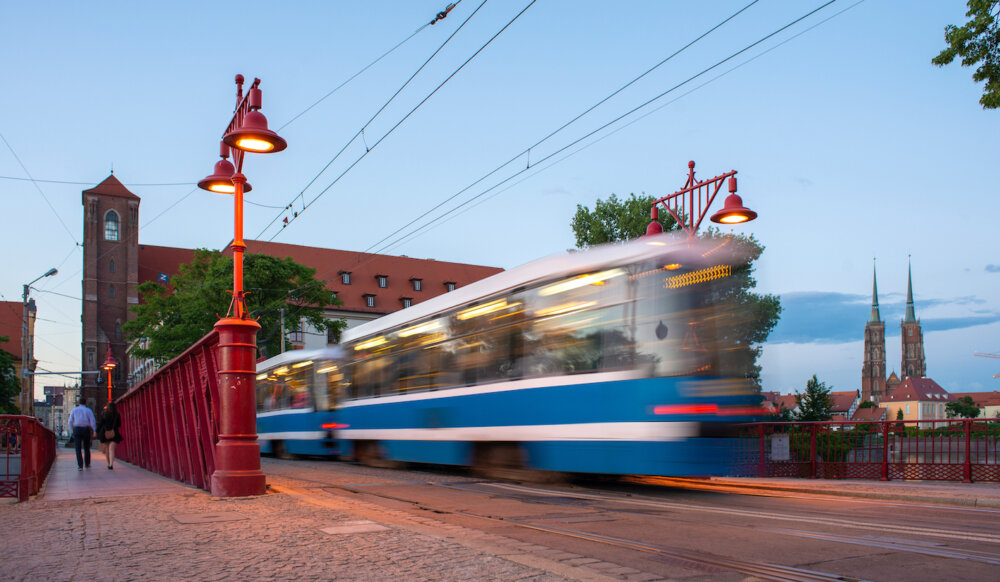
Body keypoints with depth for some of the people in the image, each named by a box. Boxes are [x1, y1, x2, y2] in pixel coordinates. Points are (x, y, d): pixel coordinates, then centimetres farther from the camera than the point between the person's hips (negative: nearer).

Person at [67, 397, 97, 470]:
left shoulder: (74, 410, 7)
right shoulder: (88, 410, 3)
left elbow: (70, 421, 2)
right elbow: (93, 421, -5)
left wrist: (72, 430, 12)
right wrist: (93, 431, 2)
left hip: (77, 429, 0)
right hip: (86, 429, 0)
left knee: (78, 448, -1)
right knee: (86, 448, 14)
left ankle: (80, 465, -10)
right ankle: (87, 464, 23)